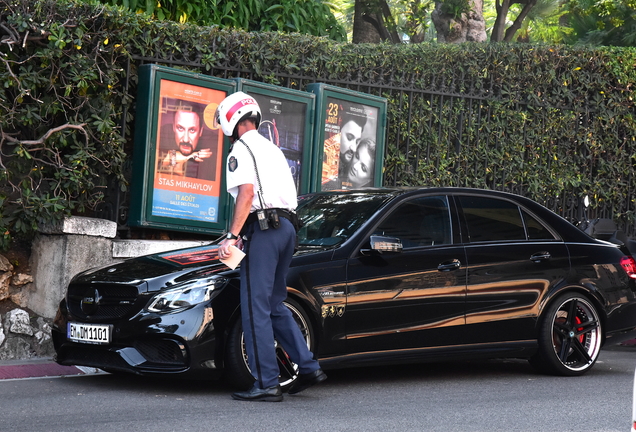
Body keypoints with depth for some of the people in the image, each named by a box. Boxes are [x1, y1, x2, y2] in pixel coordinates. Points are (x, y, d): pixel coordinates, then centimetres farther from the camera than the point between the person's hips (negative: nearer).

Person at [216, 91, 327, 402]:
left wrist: (232, 235, -19)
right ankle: (308, 367, 11)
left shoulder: (241, 149, -3)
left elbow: (247, 192, -17)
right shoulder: (272, 149, 23)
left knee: (255, 309, -6)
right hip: (287, 227, 9)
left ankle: (266, 384, -9)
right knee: (274, 305, 17)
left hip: (263, 228, -9)